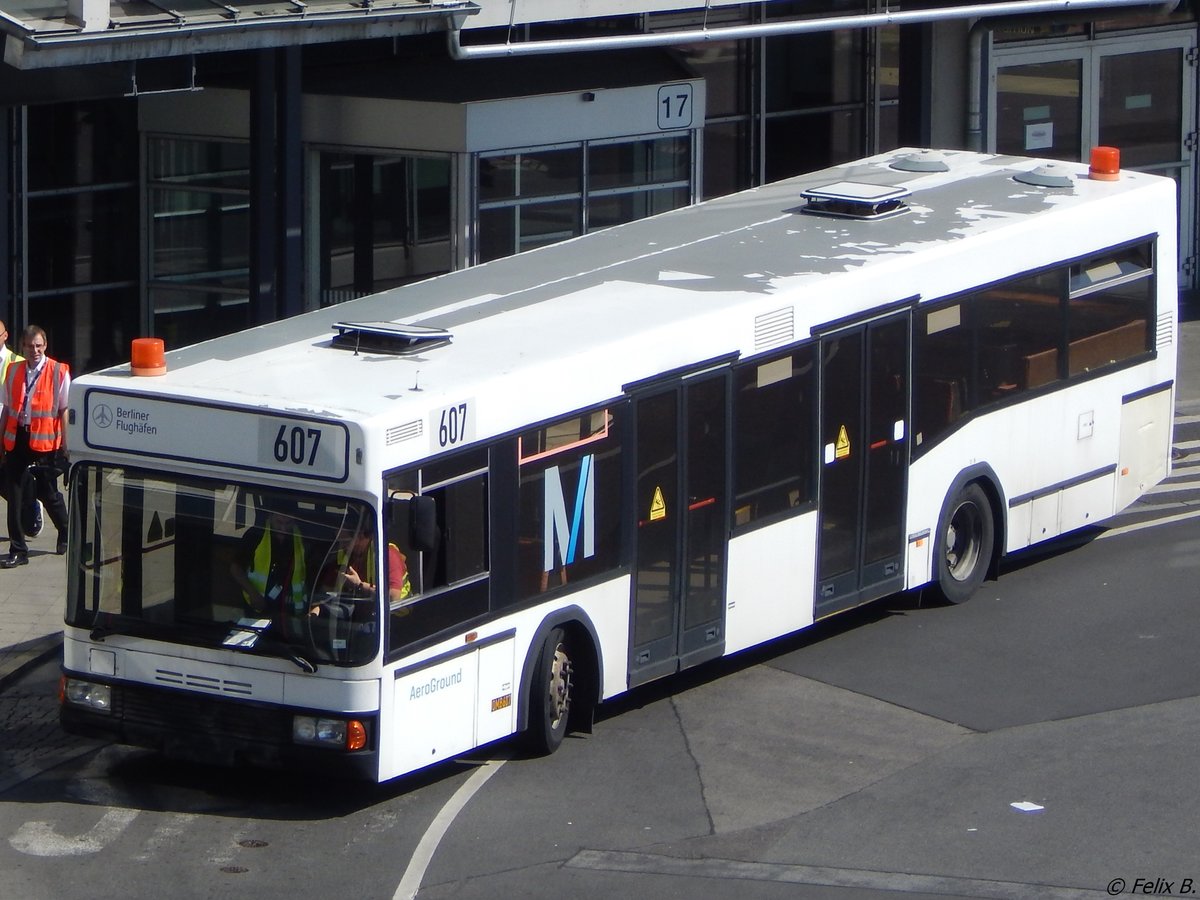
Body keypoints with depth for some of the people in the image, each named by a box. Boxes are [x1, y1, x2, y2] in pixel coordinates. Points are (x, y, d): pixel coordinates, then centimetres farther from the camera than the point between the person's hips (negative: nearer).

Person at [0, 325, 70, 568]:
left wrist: (64, 444, -7)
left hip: (45, 441, -4)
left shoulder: (58, 372, -4)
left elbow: (64, 410, -4)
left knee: (48, 493, 8)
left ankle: (66, 534, 35)